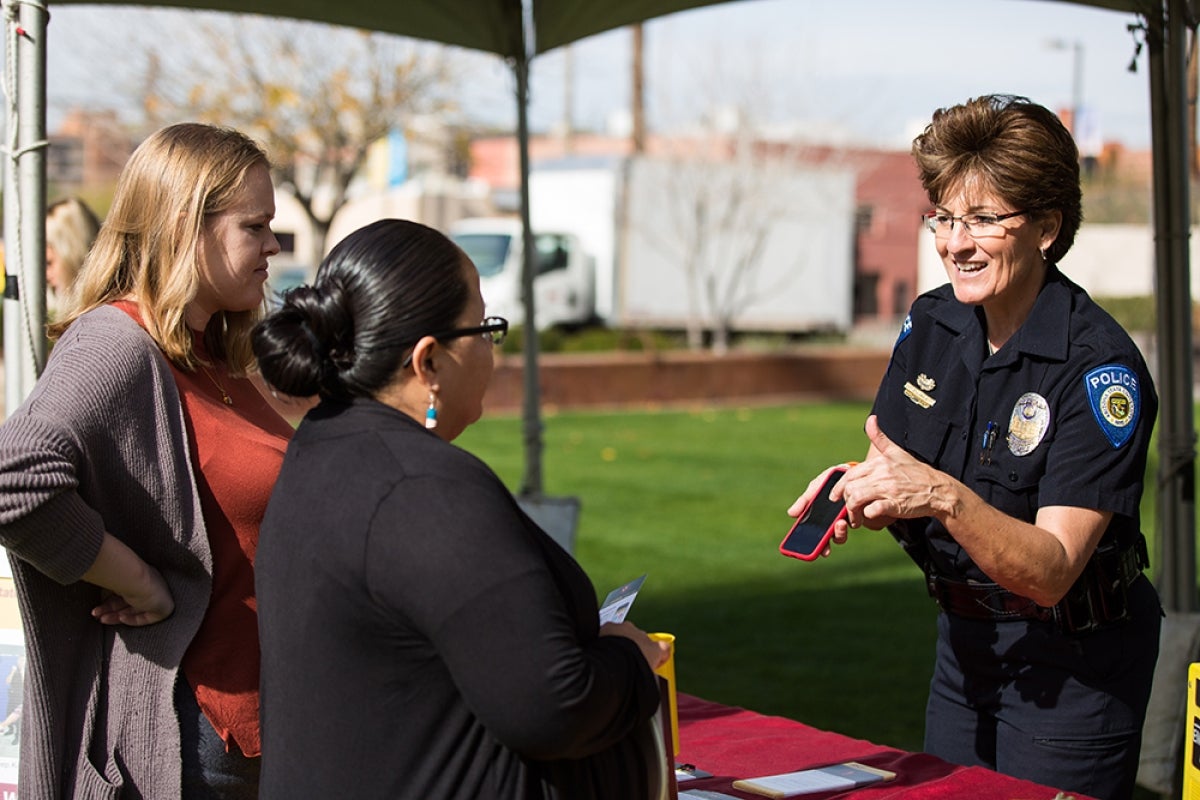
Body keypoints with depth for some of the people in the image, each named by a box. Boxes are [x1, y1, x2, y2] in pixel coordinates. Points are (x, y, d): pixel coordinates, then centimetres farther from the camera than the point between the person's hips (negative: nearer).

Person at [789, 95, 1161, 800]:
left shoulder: (1102, 369, -22)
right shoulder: (931, 323, -2)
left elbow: (1049, 572, -28)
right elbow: (893, 469, 5)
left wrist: (944, 498, -43)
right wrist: (858, 486, -18)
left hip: (1071, 664, -6)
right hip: (964, 639, 6)